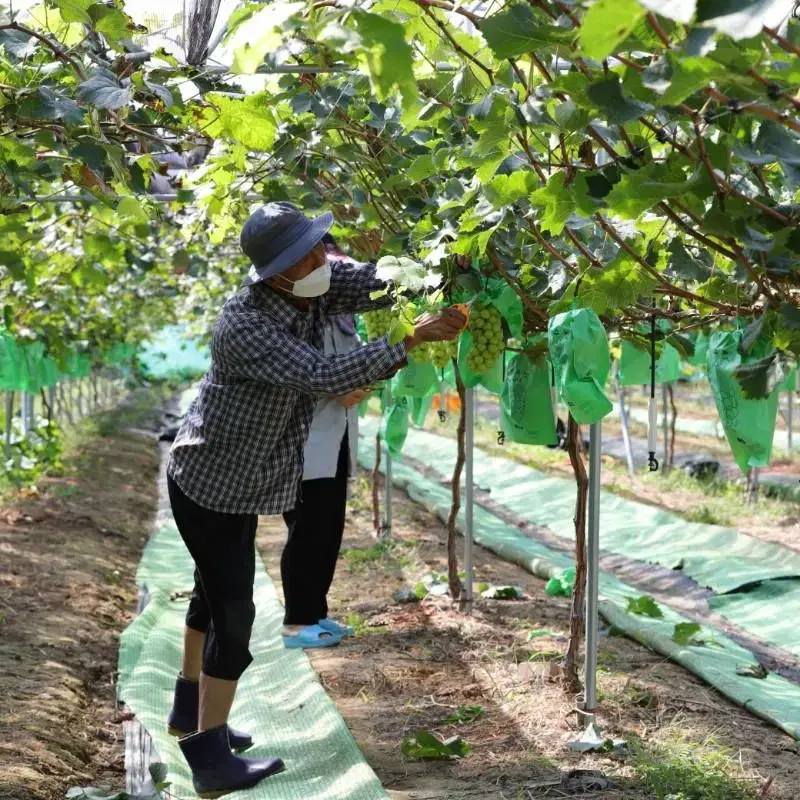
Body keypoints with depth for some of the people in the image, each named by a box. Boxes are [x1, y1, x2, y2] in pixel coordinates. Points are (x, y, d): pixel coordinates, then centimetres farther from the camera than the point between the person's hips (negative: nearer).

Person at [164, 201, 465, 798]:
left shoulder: (315, 285, -10)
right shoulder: (246, 327, -33)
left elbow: (376, 282, -15)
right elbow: (325, 377, -41)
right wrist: (414, 340, -40)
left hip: (235, 479, 9)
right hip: (210, 485, -9)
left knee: (215, 593, 22)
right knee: (232, 612, -8)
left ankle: (190, 711, 41)